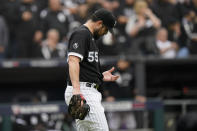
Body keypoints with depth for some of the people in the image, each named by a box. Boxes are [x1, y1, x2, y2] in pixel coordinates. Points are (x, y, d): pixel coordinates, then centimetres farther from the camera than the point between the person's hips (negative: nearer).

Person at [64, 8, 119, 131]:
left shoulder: (90, 37, 25)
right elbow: (73, 60, -22)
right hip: (83, 90, -11)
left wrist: (101, 76, 20)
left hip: (90, 92, 11)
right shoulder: (81, 34, -8)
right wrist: (76, 89, -33)